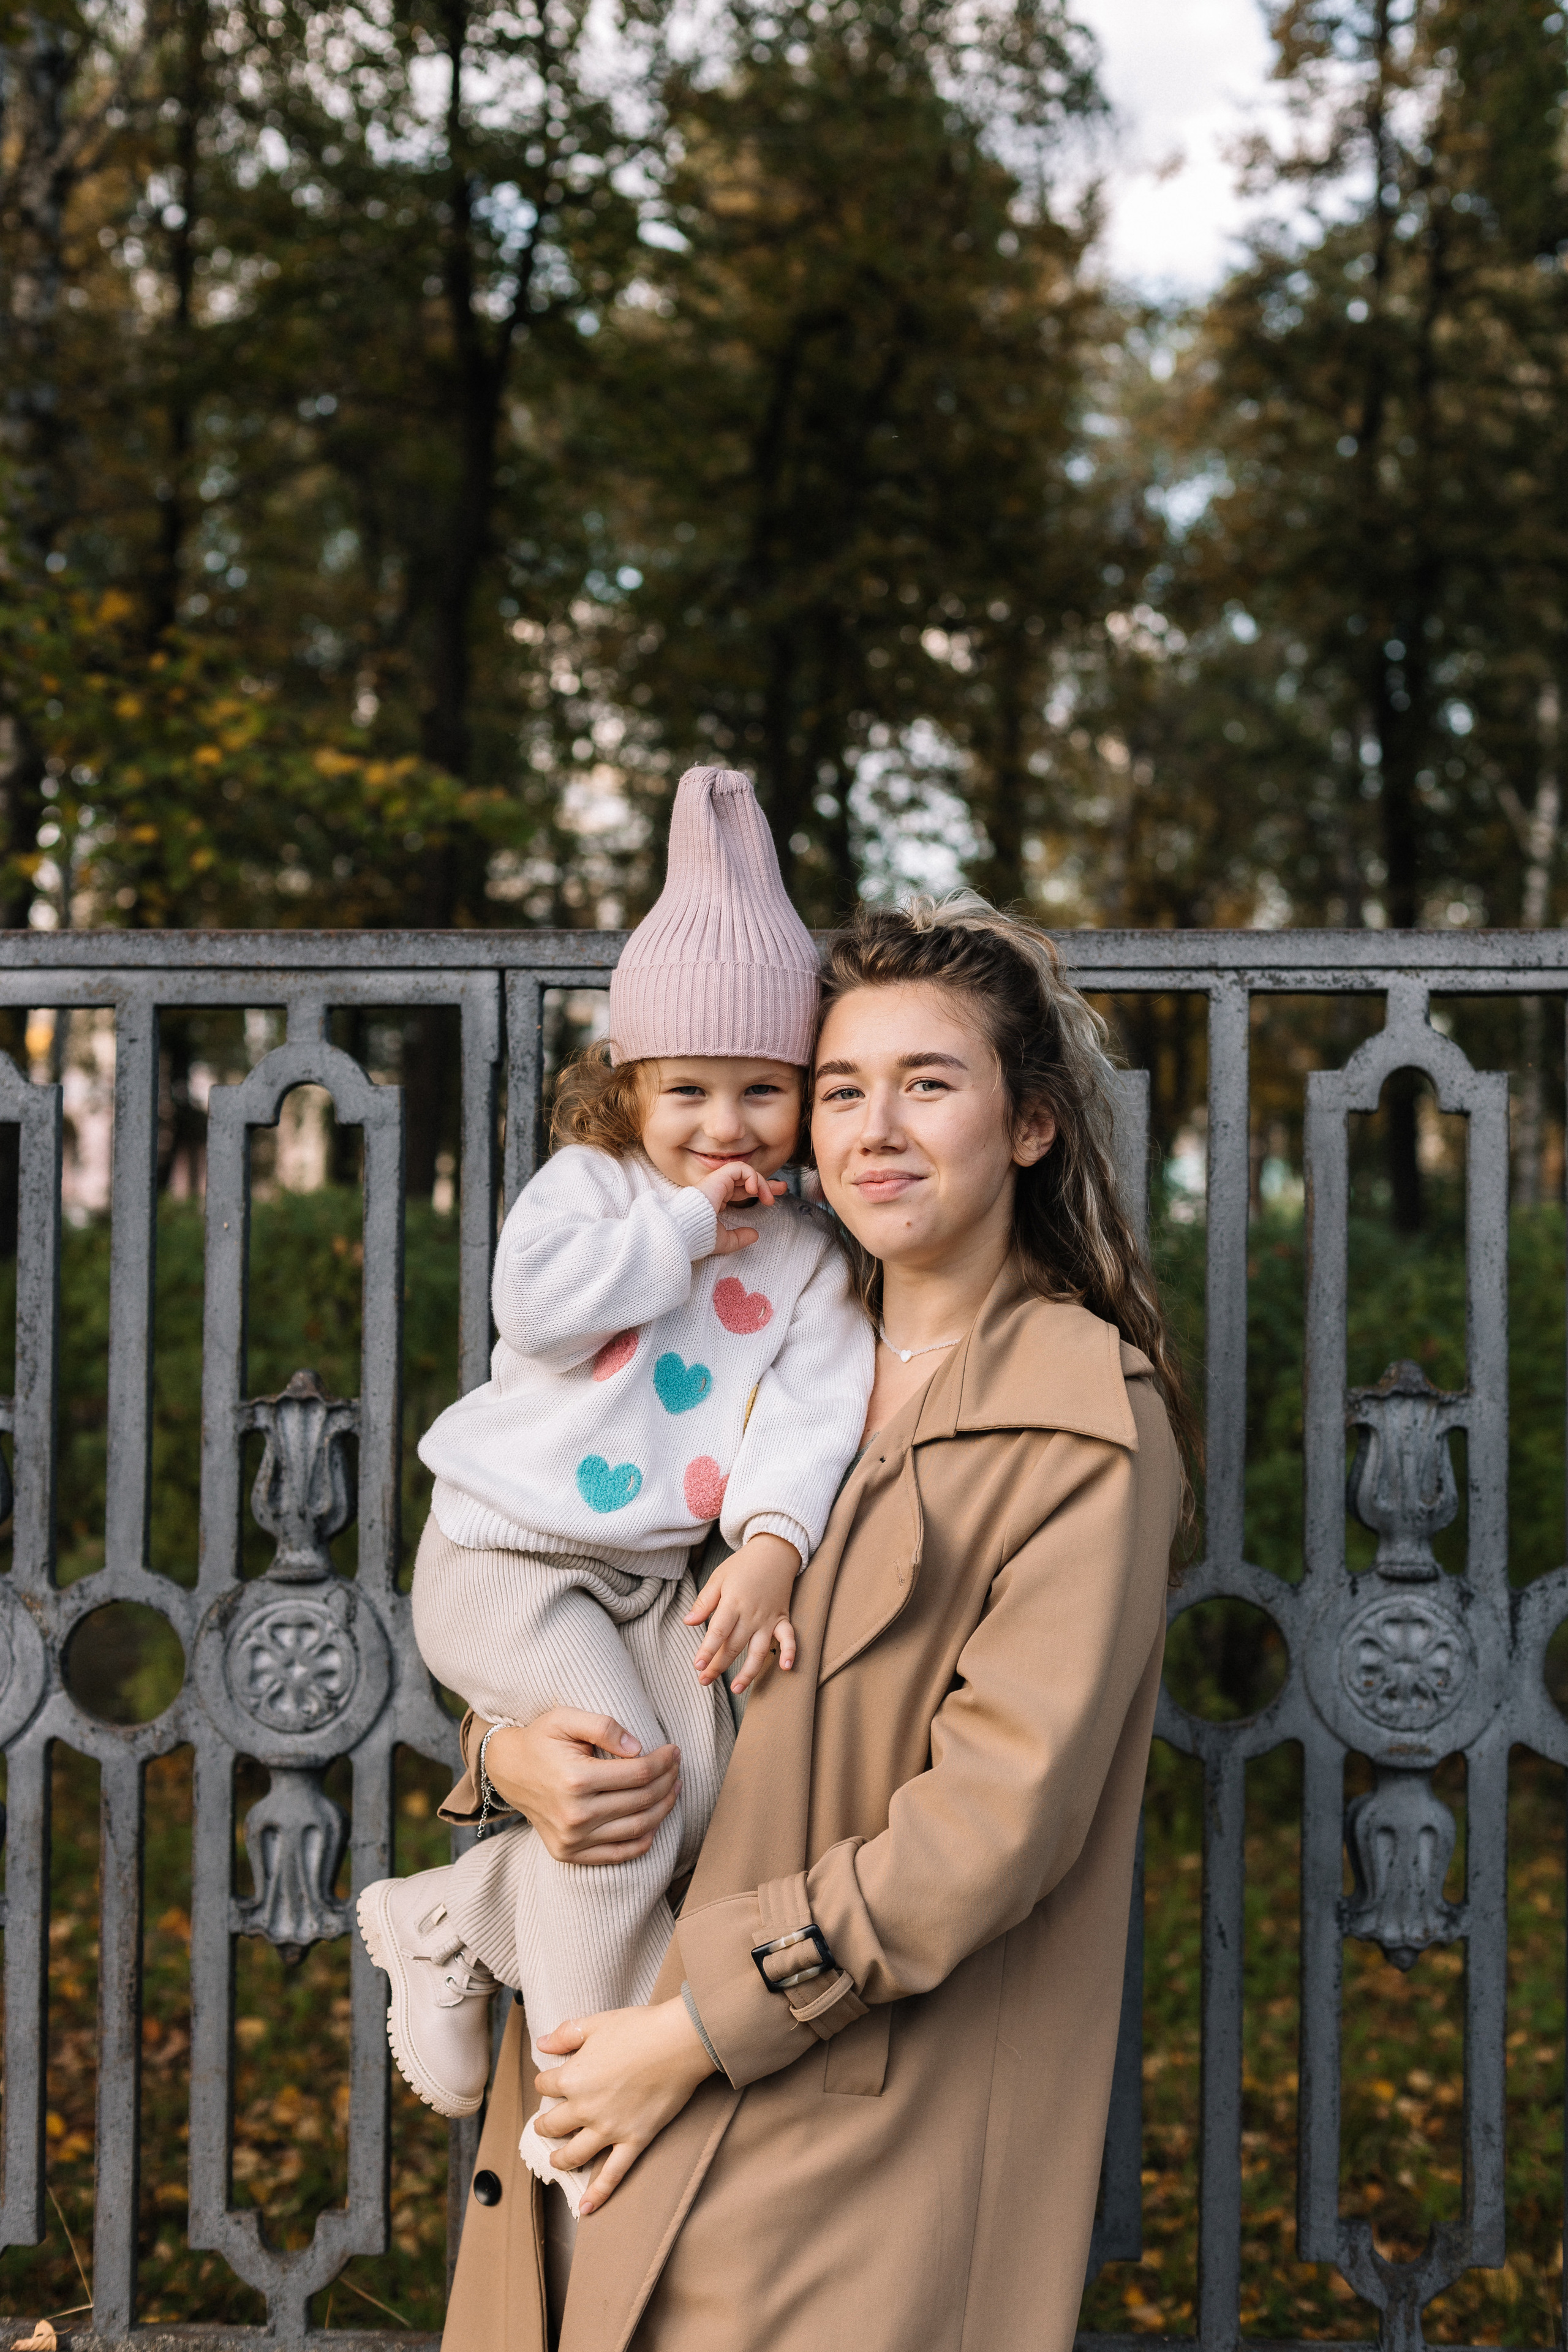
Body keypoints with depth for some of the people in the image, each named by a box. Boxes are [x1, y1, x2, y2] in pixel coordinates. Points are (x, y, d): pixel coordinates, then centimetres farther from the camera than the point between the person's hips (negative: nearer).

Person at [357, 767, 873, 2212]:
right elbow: (536, 1303, -24)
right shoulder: (589, 1184, -4)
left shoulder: (803, 1258, 3)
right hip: (505, 1556, -5)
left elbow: (814, 1409, -10)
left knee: (709, 1793, -8)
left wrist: (773, 1541, -27)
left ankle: (448, 1923, 12)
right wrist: (685, 1227, -17)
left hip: (653, 1578, 5)